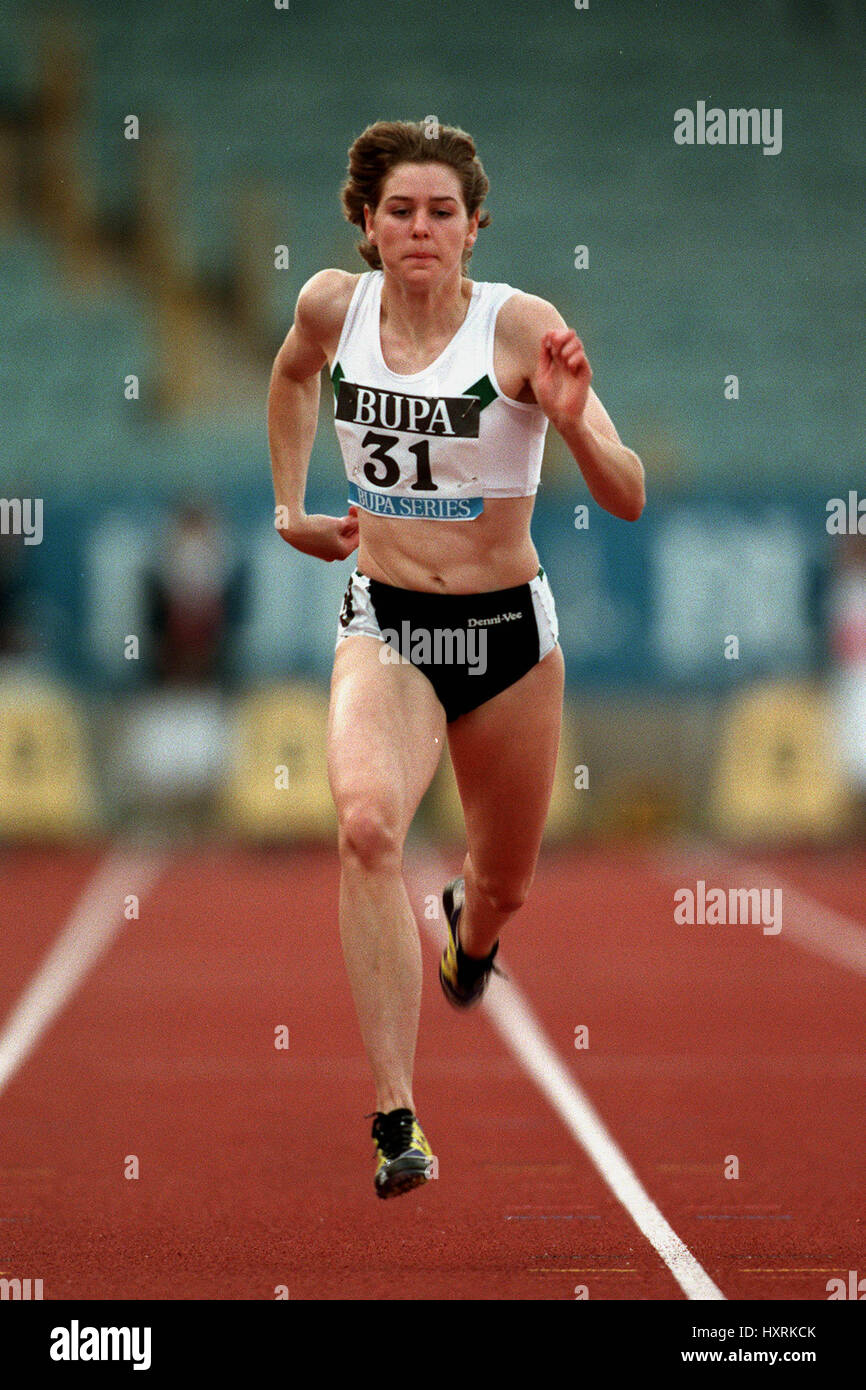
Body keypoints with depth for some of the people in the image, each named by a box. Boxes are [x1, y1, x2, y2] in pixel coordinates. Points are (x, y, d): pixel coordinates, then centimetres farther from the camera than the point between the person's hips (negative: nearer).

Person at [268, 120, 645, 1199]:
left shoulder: (522, 327, -14)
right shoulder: (332, 307, -5)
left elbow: (629, 501, -16)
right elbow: (292, 375, 22)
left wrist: (572, 420, -34)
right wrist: (290, 508, 20)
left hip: (507, 628, 0)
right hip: (383, 627, 0)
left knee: (505, 887, 17)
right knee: (367, 824, -30)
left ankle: (468, 925, 59)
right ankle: (395, 1120, -31)